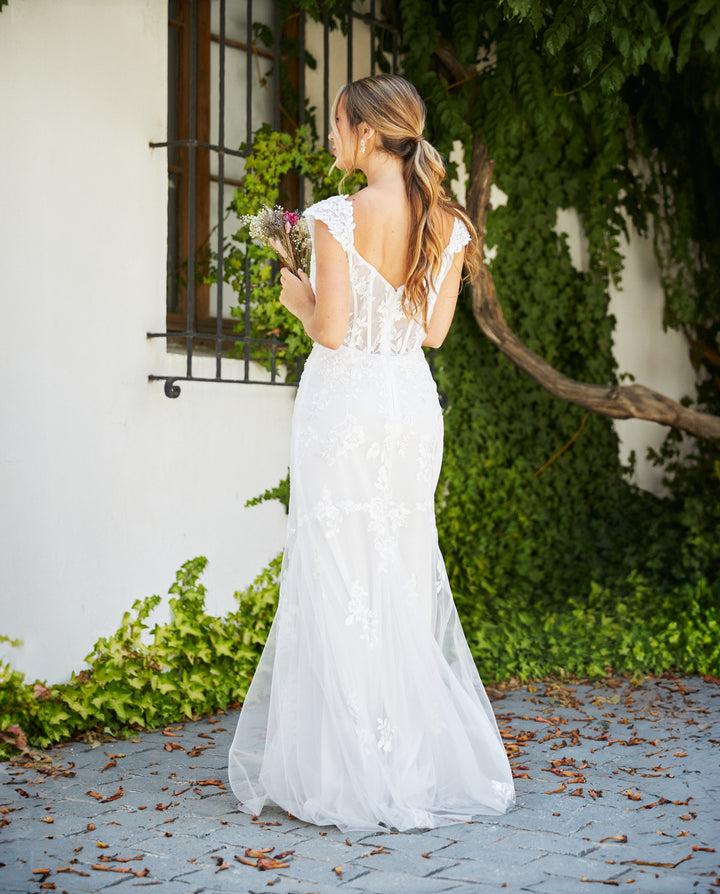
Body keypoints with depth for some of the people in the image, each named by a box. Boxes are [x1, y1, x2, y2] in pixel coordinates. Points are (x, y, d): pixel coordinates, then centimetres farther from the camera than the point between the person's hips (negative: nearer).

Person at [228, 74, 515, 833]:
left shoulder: (339, 217, -13)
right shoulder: (448, 224, 4)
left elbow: (330, 329, -15)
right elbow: (434, 331, 8)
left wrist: (297, 298, 5)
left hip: (342, 398, -6)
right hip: (412, 402, 6)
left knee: (335, 577, 2)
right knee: (406, 576, 14)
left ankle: (348, 774, 7)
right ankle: (428, 760, 22)